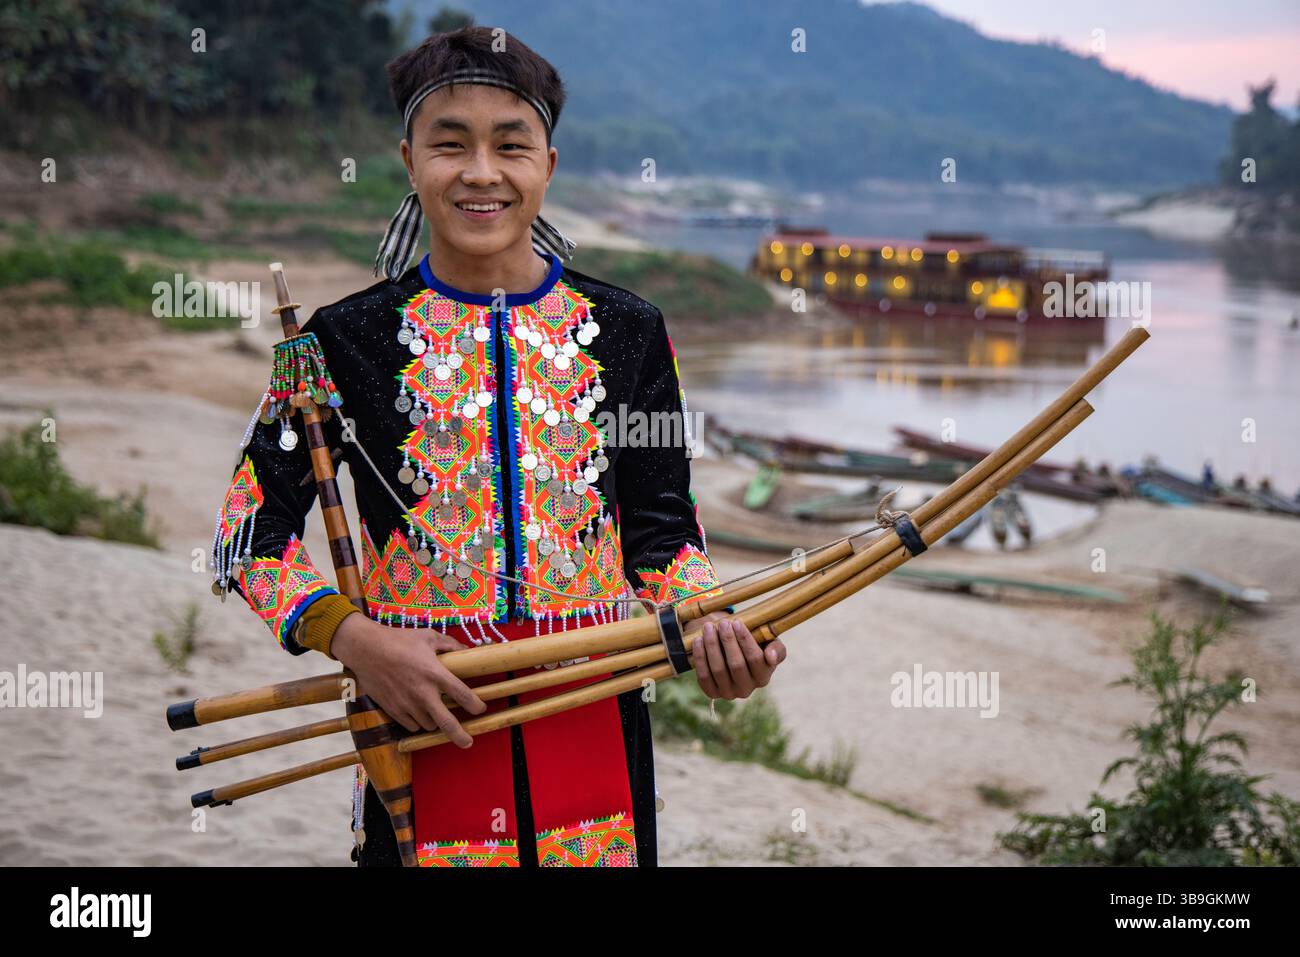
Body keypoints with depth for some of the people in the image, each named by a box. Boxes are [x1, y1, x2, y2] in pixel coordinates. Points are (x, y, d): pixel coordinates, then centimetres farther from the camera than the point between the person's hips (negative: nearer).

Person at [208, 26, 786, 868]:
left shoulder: (626, 330, 3)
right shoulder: (346, 339, -2)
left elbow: (660, 529, 7)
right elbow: (249, 532, 0)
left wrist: (708, 622, -13)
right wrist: (352, 637, -16)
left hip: (594, 717, 2)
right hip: (418, 716, -1)